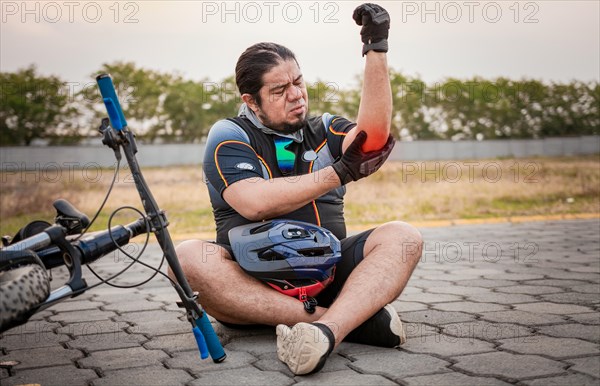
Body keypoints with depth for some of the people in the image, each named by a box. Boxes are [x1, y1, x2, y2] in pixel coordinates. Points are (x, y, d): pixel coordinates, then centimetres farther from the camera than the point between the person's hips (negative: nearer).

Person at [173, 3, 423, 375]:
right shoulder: (229, 136, 2)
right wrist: (339, 173, -19)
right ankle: (355, 316, -36)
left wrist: (376, 48, -12)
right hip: (251, 281, -2)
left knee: (403, 237, -17)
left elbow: (373, 134, -9)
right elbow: (254, 203, -17)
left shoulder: (323, 131, 13)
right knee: (188, 256, -30)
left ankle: (326, 330, -42)